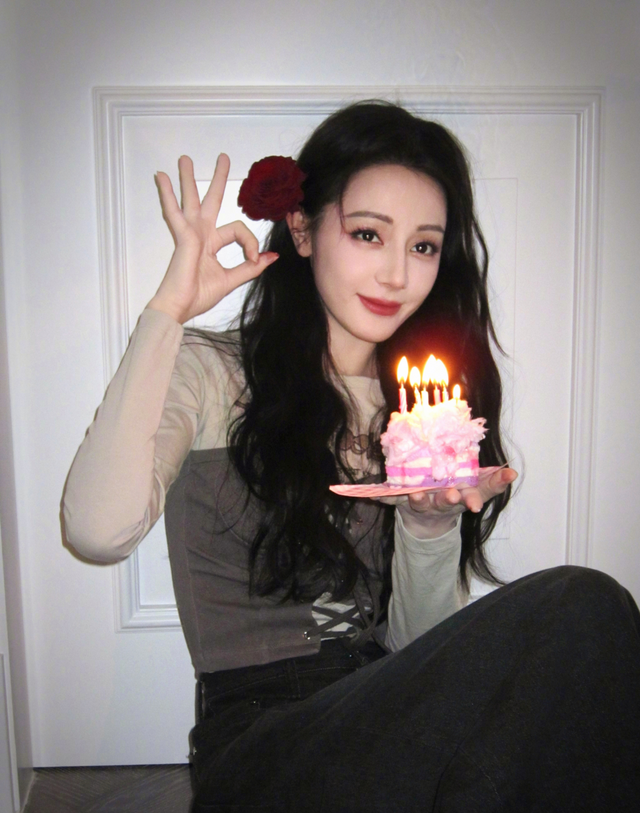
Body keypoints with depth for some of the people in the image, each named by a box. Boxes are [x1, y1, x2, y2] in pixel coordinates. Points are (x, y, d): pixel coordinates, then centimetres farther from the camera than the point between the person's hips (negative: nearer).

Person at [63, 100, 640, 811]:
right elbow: (101, 531, -22)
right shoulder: (212, 375, -1)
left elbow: (419, 649, 6)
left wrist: (433, 517, -15)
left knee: (577, 611, -27)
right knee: (580, 613, -26)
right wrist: (168, 309, -15)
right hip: (259, 737, -4)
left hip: (391, 718, 5)